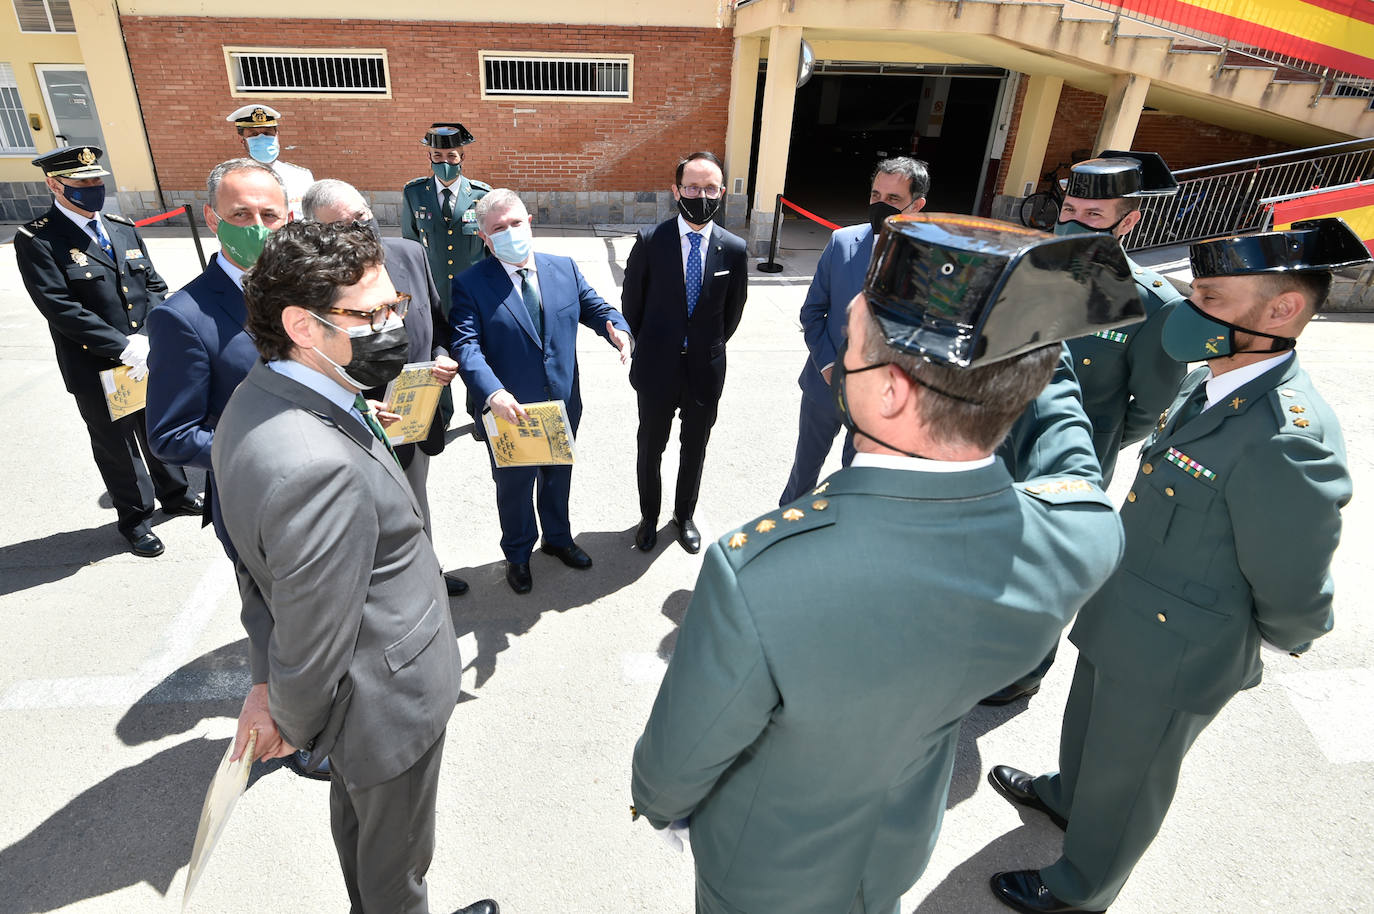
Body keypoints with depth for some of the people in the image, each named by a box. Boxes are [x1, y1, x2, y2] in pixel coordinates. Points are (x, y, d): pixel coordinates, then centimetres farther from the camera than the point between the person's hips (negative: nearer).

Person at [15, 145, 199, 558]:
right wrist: (125, 348, -21)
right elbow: (61, 309, -18)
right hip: (98, 372, -4)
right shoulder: (36, 241, -10)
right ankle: (135, 519, 29)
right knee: (118, 447, 12)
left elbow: (154, 285, 5)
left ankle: (176, 494, 42)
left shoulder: (123, 229, 7)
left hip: (150, 359, 5)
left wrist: (148, 340, -10)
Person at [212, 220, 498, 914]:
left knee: (355, 817, 34)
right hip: (387, 701, -9)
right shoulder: (318, 467, -39)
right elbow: (313, 645, -28)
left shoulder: (257, 399, -6)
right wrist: (294, 726, -8)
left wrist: (265, 681, 7)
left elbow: (263, 569, 2)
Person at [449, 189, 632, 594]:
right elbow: (466, 345, -21)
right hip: (510, 410, -3)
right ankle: (518, 553, 44)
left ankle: (557, 537, 52)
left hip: (563, 405, 4)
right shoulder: (470, 284, -12)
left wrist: (618, 330, -20)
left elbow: (597, 309, 4)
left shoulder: (565, 268, 1)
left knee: (558, 478, 25)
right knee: (514, 486, 18)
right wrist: (493, 394, -38)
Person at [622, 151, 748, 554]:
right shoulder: (650, 241, -11)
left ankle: (684, 516, 40)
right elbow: (631, 304, 0)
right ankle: (649, 517, 38)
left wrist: (709, 349, 10)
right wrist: (649, 350, 6)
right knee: (650, 449, 15)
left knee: (694, 450, 17)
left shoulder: (734, 249, -7)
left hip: (705, 370, 1)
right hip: (657, 369, -1)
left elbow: (732, 312, 6)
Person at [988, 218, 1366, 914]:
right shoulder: (1210, 380, -6)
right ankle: (1065, 794, 62)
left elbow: (1292, 601, -24)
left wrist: (1284, 639, -3)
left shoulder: (1286, 439, -35)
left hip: (1171, 660, -8)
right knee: (1089, 724, 32)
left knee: (1124, 779, 18)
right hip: (1116, 621, 8)